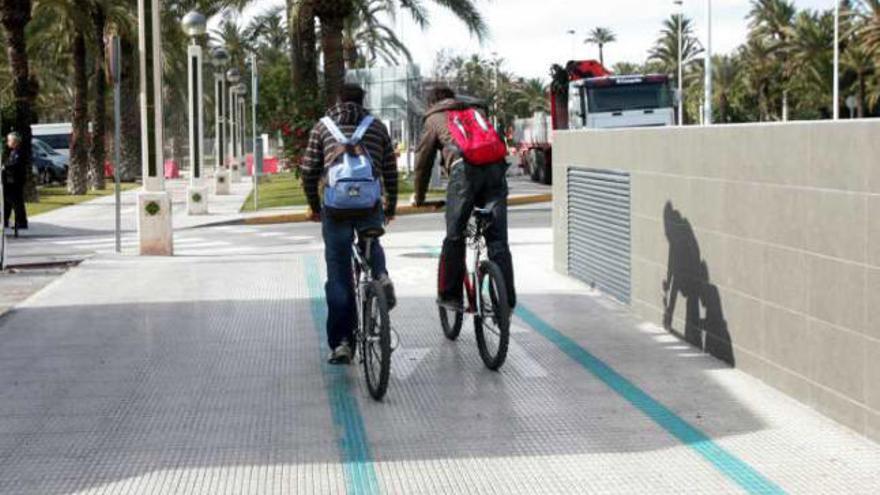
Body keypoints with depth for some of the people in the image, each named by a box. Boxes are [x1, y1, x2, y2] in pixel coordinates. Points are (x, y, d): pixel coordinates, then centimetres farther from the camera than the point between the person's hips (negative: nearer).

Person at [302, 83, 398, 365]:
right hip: (370, 205, 1)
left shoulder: (322, 127, 13)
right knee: (372, 243, 32)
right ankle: (380, 276, 0)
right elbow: (391, 171, 12)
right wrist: (391, 207, 24)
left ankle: (340, 343, 5)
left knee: (338, 275, 6)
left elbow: (309, 172, 8)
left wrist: (314, 206, 20)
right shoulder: (377, 127, 14)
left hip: (335, 207, -1)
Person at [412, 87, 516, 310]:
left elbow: (423, 161, 22)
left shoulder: (434, 119, 23)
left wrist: (419, 198, 34)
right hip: (495, 166, 4)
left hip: (464, 168, -4)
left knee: (454, 238, 5)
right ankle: (507, 301, 0)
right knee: (498, 240, 2)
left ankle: (450, 296, 7)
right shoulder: (475, 112, 35)